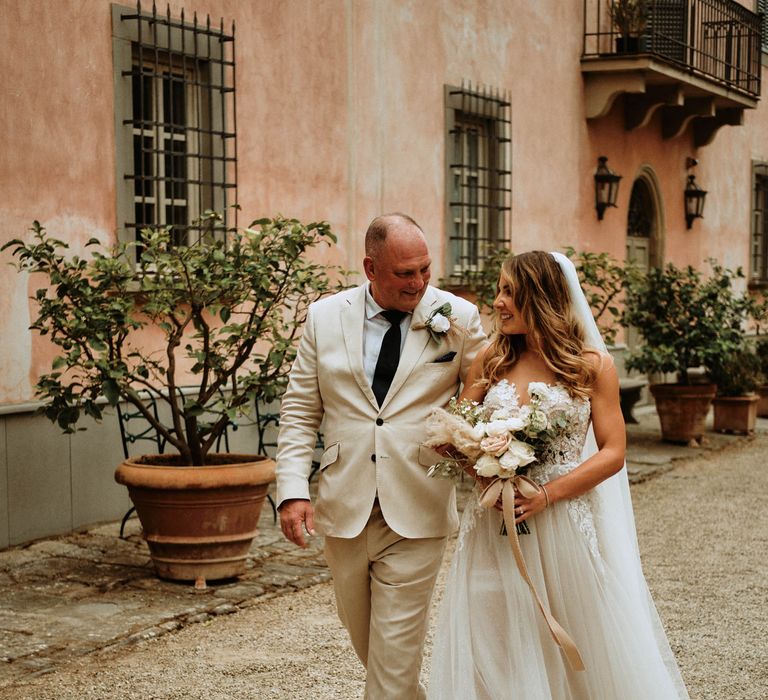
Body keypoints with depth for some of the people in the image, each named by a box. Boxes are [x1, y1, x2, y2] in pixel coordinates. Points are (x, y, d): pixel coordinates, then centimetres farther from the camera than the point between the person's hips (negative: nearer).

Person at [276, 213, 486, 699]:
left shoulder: (458, 318, -2)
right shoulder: (325, 317, 2)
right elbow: (300, 411, 5)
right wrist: (293, 490, -5)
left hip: (417, 512, -3)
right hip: (344, 510, 3)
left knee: (396, 649, -3)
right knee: (364, 637, 18)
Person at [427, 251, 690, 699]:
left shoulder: (593, 365, -2)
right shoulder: (491, 360, 5)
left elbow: (613, 453, -4)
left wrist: (546, 495, -15)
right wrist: (485, 471, -12)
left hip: (566, 523, -2)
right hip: (495, 526, 2)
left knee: (578, 645, 6)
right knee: (497, 653, 7)